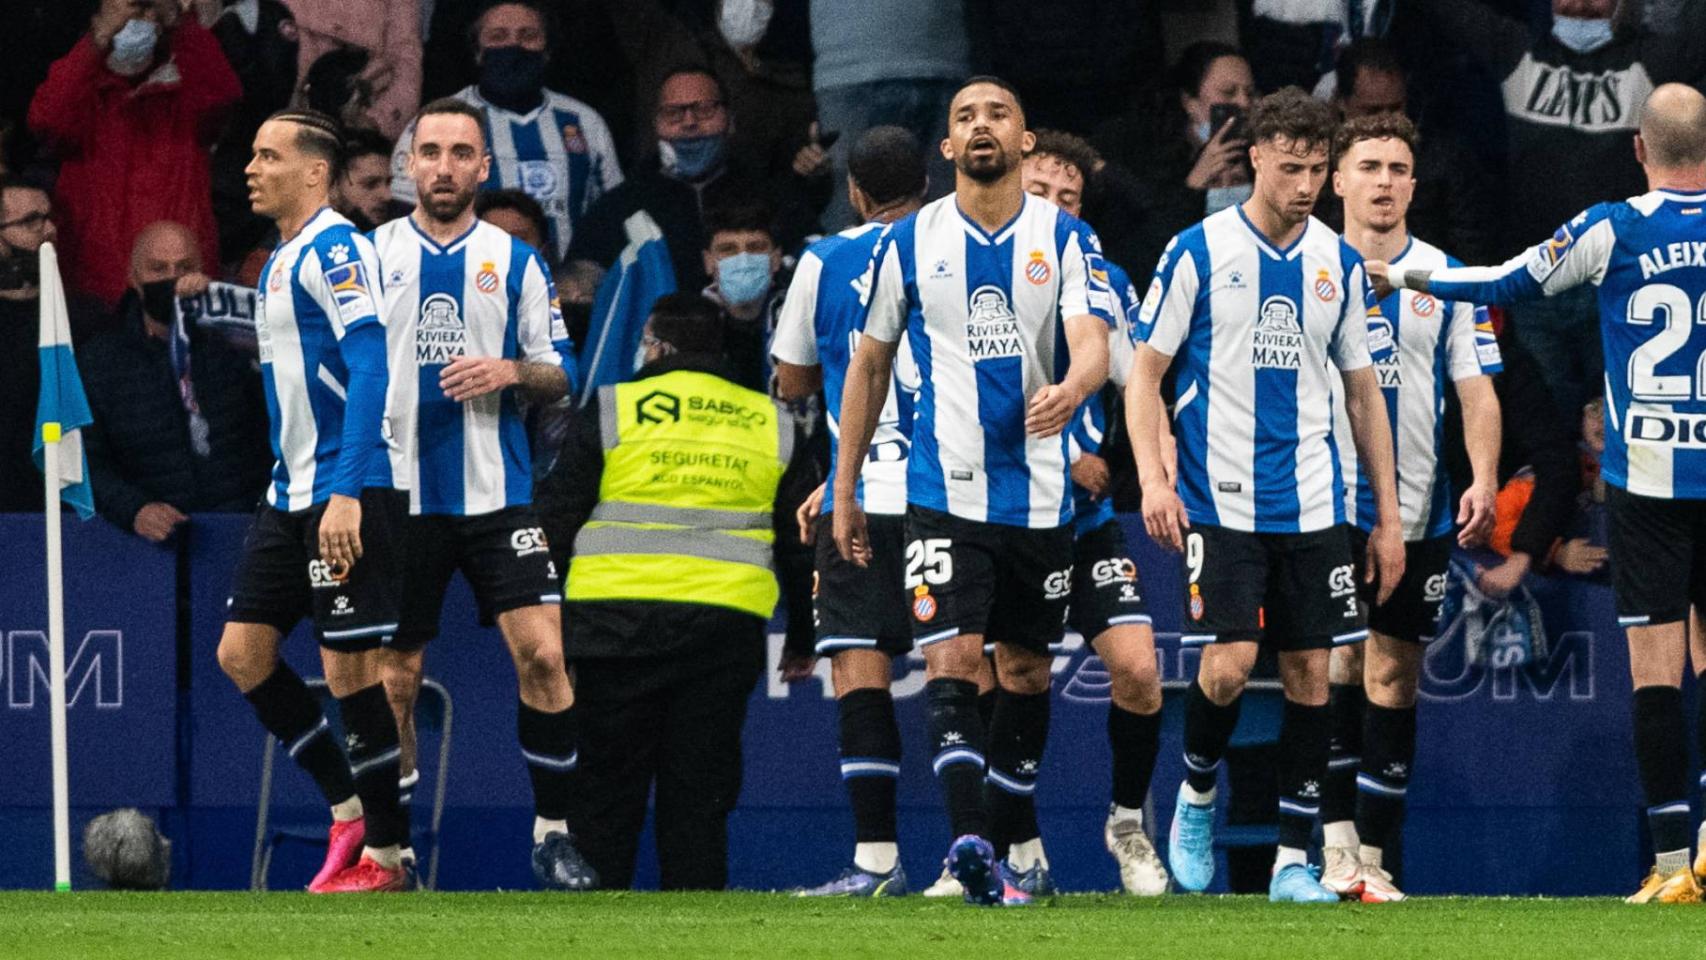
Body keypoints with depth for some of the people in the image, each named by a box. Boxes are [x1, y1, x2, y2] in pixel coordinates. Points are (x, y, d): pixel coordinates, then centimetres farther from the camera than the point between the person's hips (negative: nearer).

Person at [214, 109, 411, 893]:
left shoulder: (334, 251, -13)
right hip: (292, 494, 10)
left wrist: (346, 494, -27)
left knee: (348, 668, -6)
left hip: (349, 491, -10)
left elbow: (370, 370, -21)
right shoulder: (282, 260, 16)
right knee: (242, 652, 6)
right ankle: (347, 807, 16)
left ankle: (384, 854, 2)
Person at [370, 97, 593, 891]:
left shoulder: (515, 261, 7)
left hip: (497, 493, 0)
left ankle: (552, 834, -4)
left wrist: (511, 372, -12)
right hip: (399, 492, 1)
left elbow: (561, 376, 9)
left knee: (542, 653, -13)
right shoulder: (372, 254, 7)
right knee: (394, 673, 2)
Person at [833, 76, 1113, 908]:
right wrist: (844, 490, 11)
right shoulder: (910, 242, 3)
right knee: (950, 661, -17)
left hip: (1039, 493, 1)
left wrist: (1069, 390, -38)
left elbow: (1092, 346, -13)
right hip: (943, 490, -1)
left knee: (1026, 671, 9)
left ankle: (996, 850, 20)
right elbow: (869, 363, 12)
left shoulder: (1064, 238, 1)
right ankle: (967, 842, -29)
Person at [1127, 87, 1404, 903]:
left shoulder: (1338, 263, 8)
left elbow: (1362, 392, 14)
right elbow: (1145, 373, -1)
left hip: (1312, 506, 4)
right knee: (1229, 663, -14)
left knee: (1310, 673, 1)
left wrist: (1388, 517, 11)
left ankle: (1293, 861, 6)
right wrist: (1152, 478, -14)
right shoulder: (1199, 252, -3)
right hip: (1220, 501, -4)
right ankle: (1197, 793, 15)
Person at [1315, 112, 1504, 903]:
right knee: (1337, 669, -7)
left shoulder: (1446, 280, 5)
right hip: (1324, 505, -1)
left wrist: (1484, 481, -11)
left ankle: (1374, 857, 4)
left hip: (1414, 509, 1)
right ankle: (1338, 845, -4)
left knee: (1392, 678, 2)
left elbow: (1477, 392, 4)